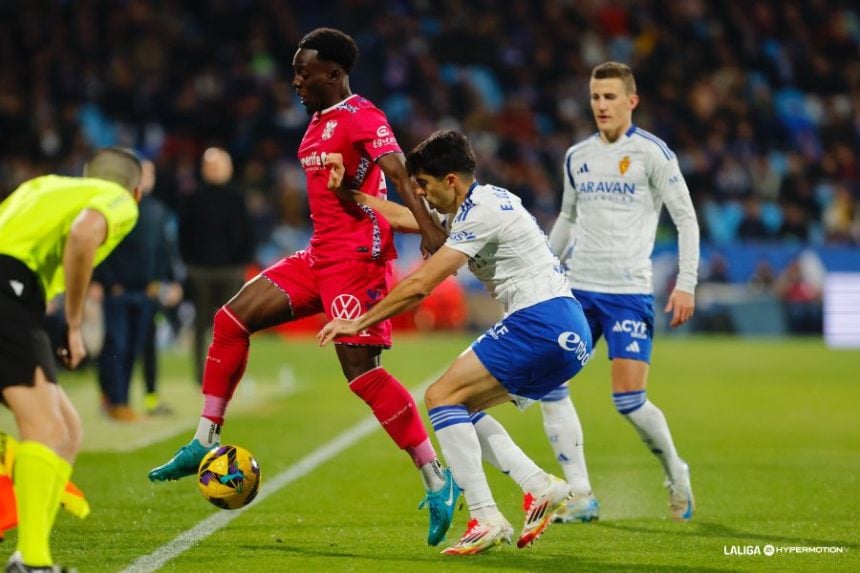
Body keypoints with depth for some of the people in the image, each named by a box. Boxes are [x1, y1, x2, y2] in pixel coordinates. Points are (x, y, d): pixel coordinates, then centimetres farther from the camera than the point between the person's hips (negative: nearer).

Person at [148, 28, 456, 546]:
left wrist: (428, 227, -39)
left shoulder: (361, 117, -12)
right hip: (321, 255, 9)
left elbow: (400, 174, -25)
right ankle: (206, 441, 10)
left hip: (357, 257, -9)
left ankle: (437, 480, -9)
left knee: (361, 369, -14)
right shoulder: (319, 120, 17)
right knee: (232, 319, 4)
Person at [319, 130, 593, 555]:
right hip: (566, 333, 10)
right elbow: (407, 220, 28)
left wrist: (358, 324, -7)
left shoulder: (482, 213, -13)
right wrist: (347, 190, 21)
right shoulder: (473, 207, 17)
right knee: (461, 407, 14)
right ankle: (540, 488, 5)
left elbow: (419, 285, -15)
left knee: (442, 397, -11)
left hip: (541, 325, -10)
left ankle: (485, 519, -18)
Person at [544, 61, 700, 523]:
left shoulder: (651, 152, -5)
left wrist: (686, 284, -11)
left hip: (629, 292, -5)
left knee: (629, 400, -12)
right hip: (576, 289, 5)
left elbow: (686, 218, -4)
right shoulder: (577, 157, 11)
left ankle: (675, 471, 17)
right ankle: (581, 496, -2)